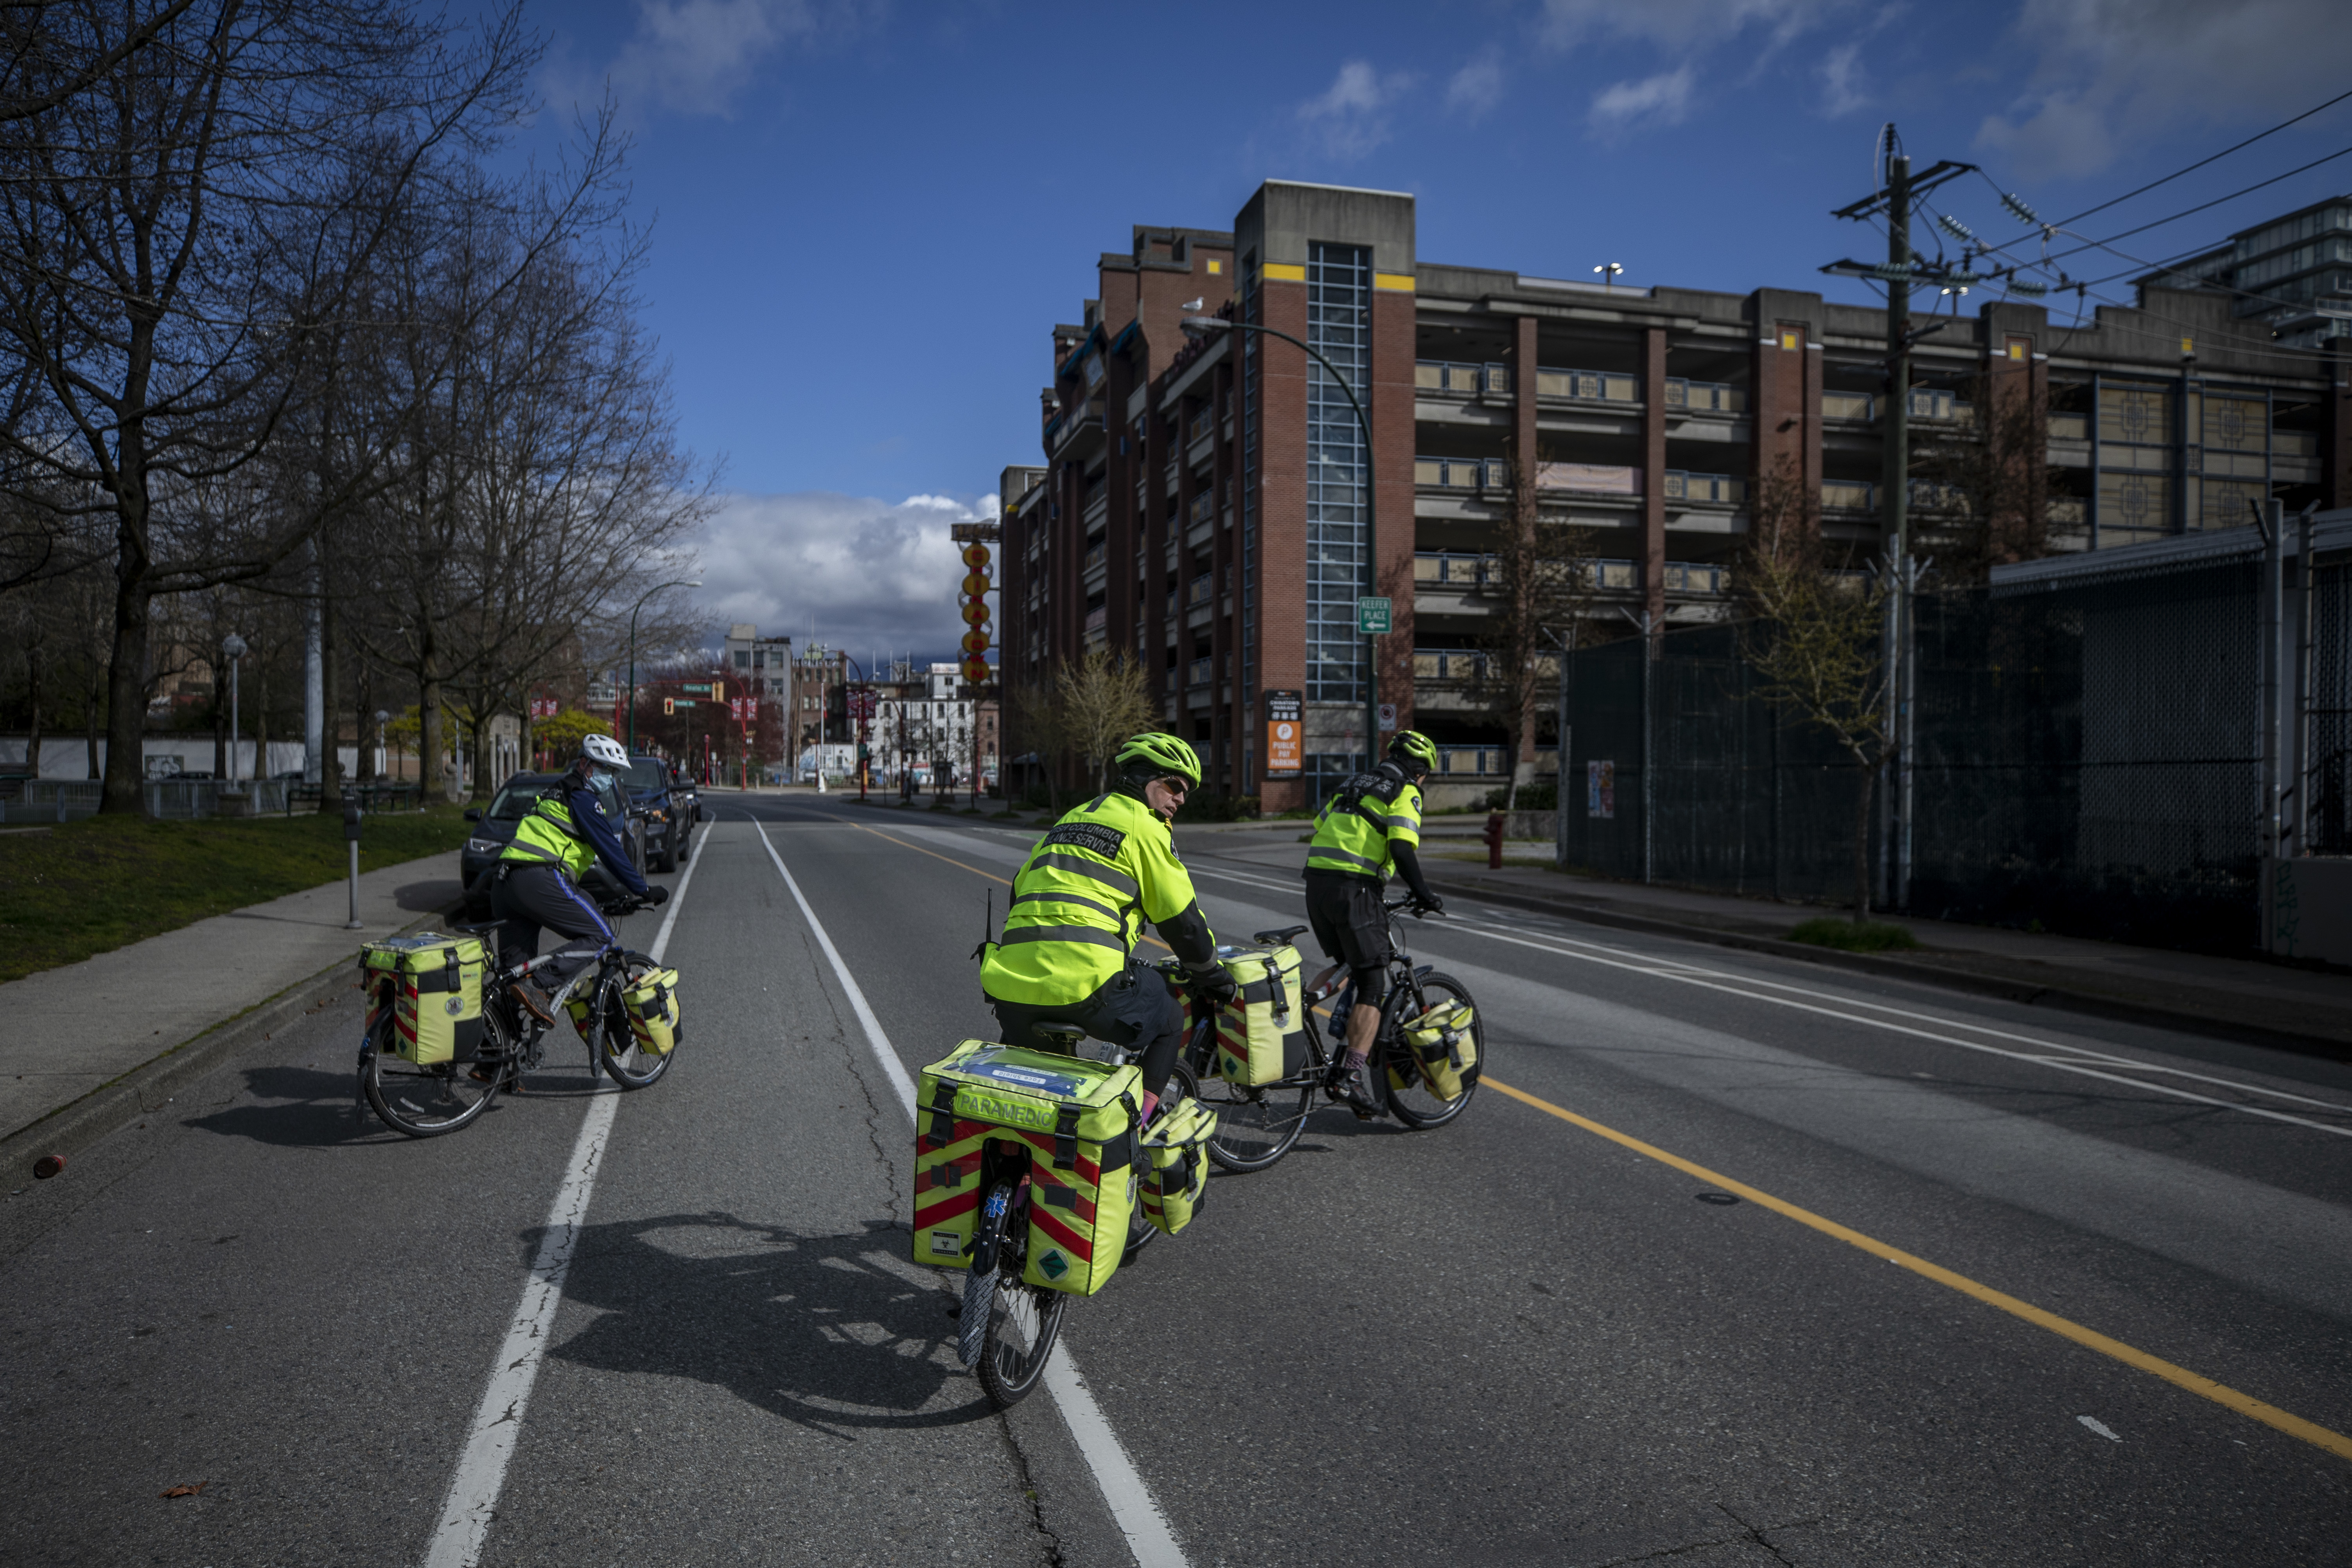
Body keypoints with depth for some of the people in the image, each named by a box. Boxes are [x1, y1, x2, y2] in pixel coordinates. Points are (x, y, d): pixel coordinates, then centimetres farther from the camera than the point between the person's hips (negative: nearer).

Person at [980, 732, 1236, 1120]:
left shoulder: (1070, 819, 26)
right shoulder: (1144, 826, 3)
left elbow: (1019, 893, 30)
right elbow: (1181, 919, 4)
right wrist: (1213, 976, 20)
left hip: (1011, 978, 7)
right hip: (1084, 981, -7)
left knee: (1019, 1040, 37)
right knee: (1168, 1023, 19)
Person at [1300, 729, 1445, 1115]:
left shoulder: (1353, 785, 24)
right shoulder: (1405, 794, 1)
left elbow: (1320, 828, 23)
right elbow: (1402, 849, -13)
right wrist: (1423, 894, -5)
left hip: (1316, 882, 7)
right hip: (1355, 888, -7)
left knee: (1346, 964, 26)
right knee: (1373, 984, -1)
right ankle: (1354, 1075, -11)